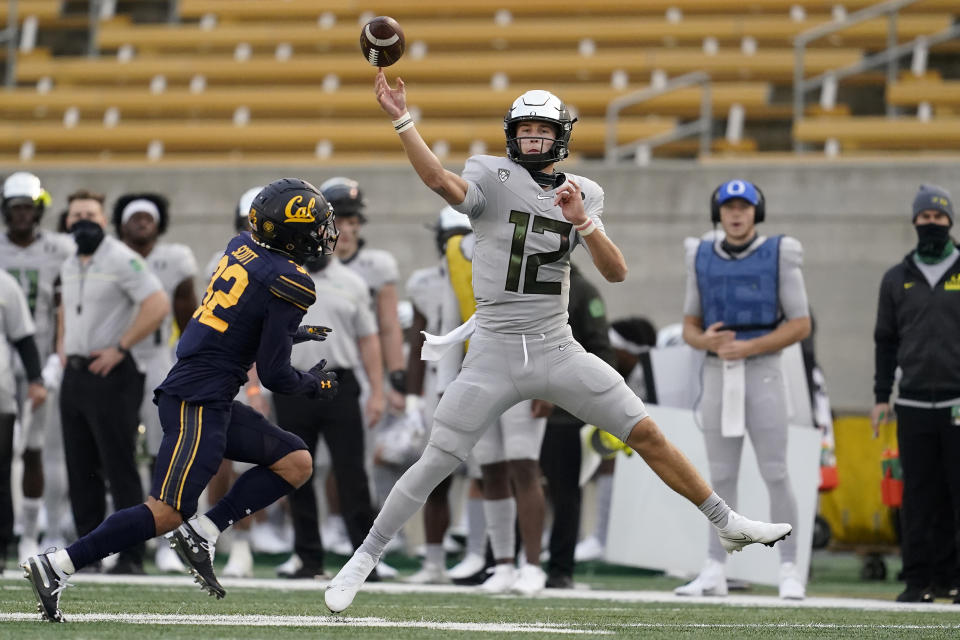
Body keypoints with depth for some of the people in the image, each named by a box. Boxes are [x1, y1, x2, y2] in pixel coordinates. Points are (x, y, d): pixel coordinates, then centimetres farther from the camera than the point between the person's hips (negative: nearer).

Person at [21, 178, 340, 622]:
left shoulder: (242, 248, 9)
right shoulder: (287, 284, -15)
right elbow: (273, 376, -11)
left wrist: (294, 333, 33)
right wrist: (312, 384, 10)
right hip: (199, 404, -10)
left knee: (296, 465, 13)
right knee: (166, 514, -11)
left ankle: (200, 533, 5)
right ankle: (56, 567, -12)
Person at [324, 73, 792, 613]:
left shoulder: (583, 195, 6)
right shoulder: (494, 179, -4)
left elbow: (616, 273, -2)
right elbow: (442, 182, -26)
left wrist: (583, 222, -19)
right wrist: (402, 121, -38)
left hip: (558, 351, 3)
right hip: (494, 355, -3)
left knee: (647, 434, 0)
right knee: (436, 464, -5)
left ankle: (728, 524, 12)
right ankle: (365, 558, 8)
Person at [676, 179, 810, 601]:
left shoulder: (778, 257, -4)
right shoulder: (702, 259, 7)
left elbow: (801, 325, -6)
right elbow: (690, 328, 11)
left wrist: (749, 347, -16)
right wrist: (707, 341, -13)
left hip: (762, 372, -3)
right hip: (717, 374, 4)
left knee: (775, 474, -5)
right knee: (721, 477, 5)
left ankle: (789, 572, 0)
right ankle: (714, 573, 8)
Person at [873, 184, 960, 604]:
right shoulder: (897, 279, 13)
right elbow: (886, 341, 17)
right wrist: (881, 396, 11)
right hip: (914, 406, 2)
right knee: (919, 496, 2)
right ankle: (919, 580, 5)